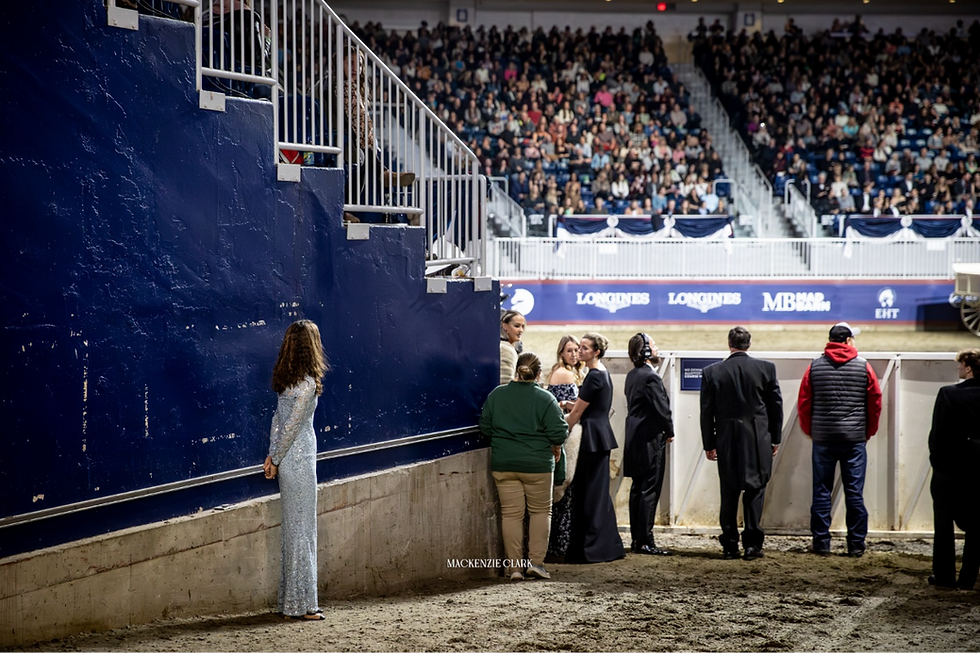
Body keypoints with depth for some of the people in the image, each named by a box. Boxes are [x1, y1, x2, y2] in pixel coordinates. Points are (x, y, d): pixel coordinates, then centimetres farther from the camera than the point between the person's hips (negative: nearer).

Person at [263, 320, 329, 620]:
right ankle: (299, 604, 0)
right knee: (302, 529, -3)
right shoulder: (307, 383, -17)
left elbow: (279, 419, 10)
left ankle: (291, 600, 19)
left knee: (293, 528, 13)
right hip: (300, 459, -8)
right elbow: (292, 425, -16)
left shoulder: (287, 379, 9)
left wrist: (273, 455, 9)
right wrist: (276, 460, -6)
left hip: (287, 460, 8)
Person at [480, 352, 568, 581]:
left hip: (503, 464, 3)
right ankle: (536, 561, 3)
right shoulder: (545, 399, -10)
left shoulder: (497, 395, 1)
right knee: (540, 511, 11)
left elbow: (485, 427, 6)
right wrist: (555, 447, 8)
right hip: (537, 464, -2)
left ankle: (514, 566, 6)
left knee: (511, 513, 7)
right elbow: (559, 431, -12)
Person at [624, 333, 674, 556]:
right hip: (651, 440, -9)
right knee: (649, 491, -6)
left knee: (637, 490, 12)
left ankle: (636, 539, 16)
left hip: (636, 439, 9)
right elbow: (662, 409, -19)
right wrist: (669, 432, -1)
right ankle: (645, 542, -6)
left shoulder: (632, 376, 11)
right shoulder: (651, 377, -17)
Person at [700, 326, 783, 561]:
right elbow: (776, 406, 2)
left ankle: (730, 545, 9)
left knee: (729, 493, 8)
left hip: (727, 442, 1)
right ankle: (752, 543, 0)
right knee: (755, 489, 5)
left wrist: (708, 444, 8)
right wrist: (775, 438, 11)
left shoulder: (712, 372, -2)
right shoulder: (766, 368, -3)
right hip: (758, 440, -1)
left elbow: (706, 411, 1)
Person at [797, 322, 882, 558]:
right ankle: (856, 545, 4)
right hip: (854, 439, -1)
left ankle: (821, 543, 7)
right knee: (854, 492, 3)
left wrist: (810, 431, 18)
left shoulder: (815, 366, 1)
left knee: (821, 491, 6)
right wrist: (868, 432, 16)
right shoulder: (863, 366, -1)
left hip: (822, 438, 1)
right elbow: (875, 403, 3)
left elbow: (803, 403, 4)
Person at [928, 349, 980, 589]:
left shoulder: (948, 394, -14)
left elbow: (937, 432, -12)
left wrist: (935, 459, 1)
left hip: (949, 469, -3)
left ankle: (944, 576, 10)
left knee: (944, 523, 8)